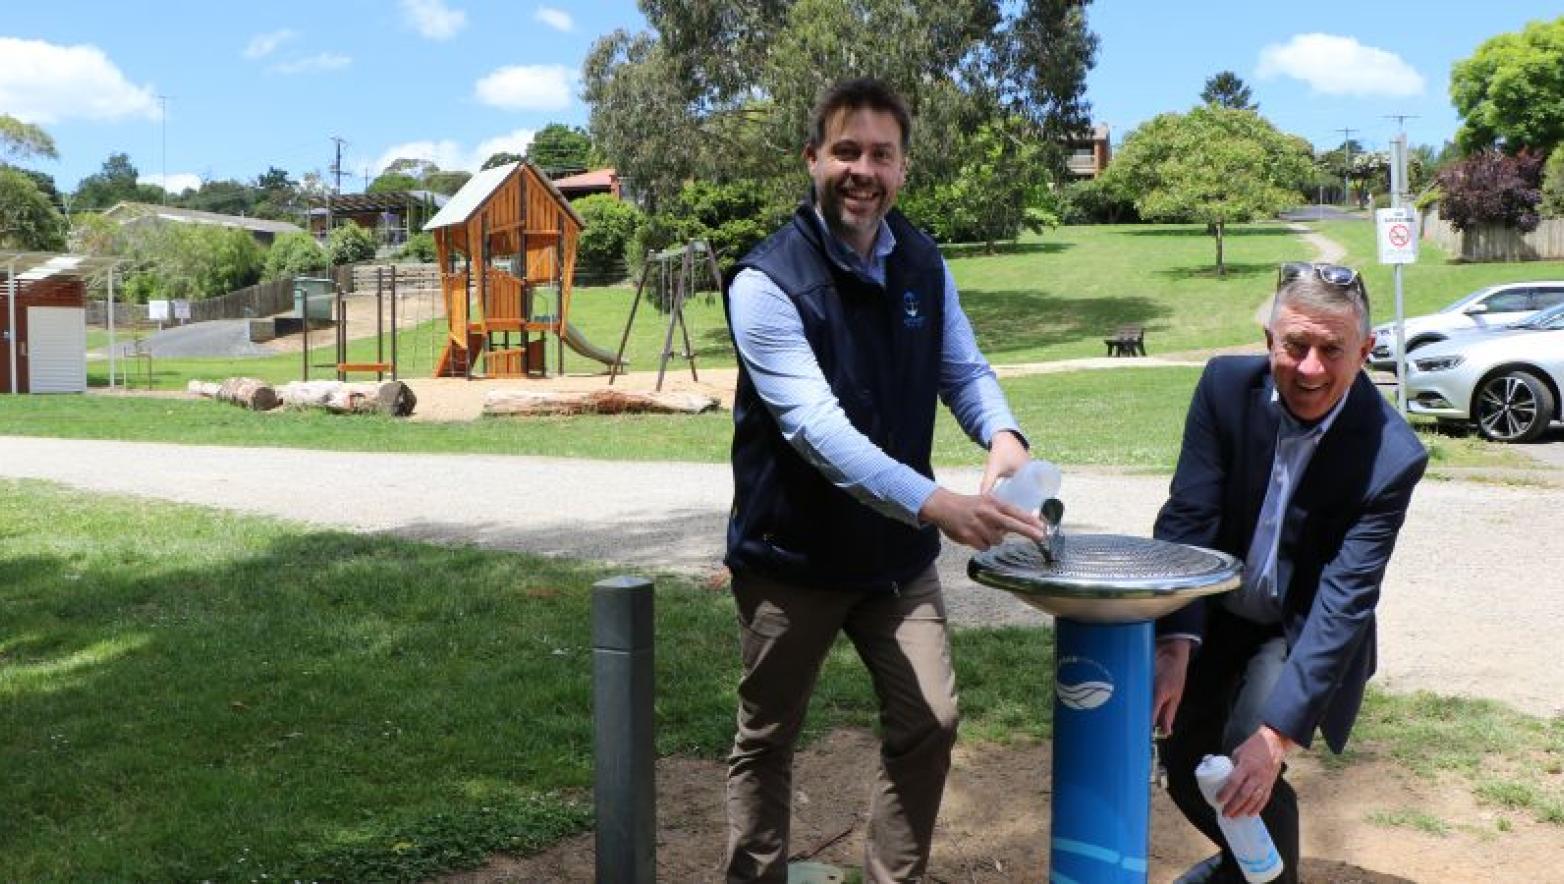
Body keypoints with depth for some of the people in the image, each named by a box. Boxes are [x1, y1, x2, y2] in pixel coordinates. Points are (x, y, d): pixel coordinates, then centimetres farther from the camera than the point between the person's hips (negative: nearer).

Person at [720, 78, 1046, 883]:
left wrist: (1001, 434, -21)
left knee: (929, 722, 4)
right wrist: (935, 503, -41)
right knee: (766, 741, 10)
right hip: (792, 554, -4)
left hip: (897, 551, 5)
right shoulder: (766, 283, -20)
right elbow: (818, 428, -30)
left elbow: (964, 371, 4)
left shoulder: (923, 265, 1)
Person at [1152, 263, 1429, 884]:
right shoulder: (1227, 385, -18)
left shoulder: (1391, 456, -26)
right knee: (1185, 767, 9)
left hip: (1303, 631, -3)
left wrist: (1275, 735, -35)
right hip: (1218, 616, 3)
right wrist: (1175, 645, -32)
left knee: (1249, 772, -21)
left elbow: (1344, 602, -28)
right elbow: (1186, 520, -20)